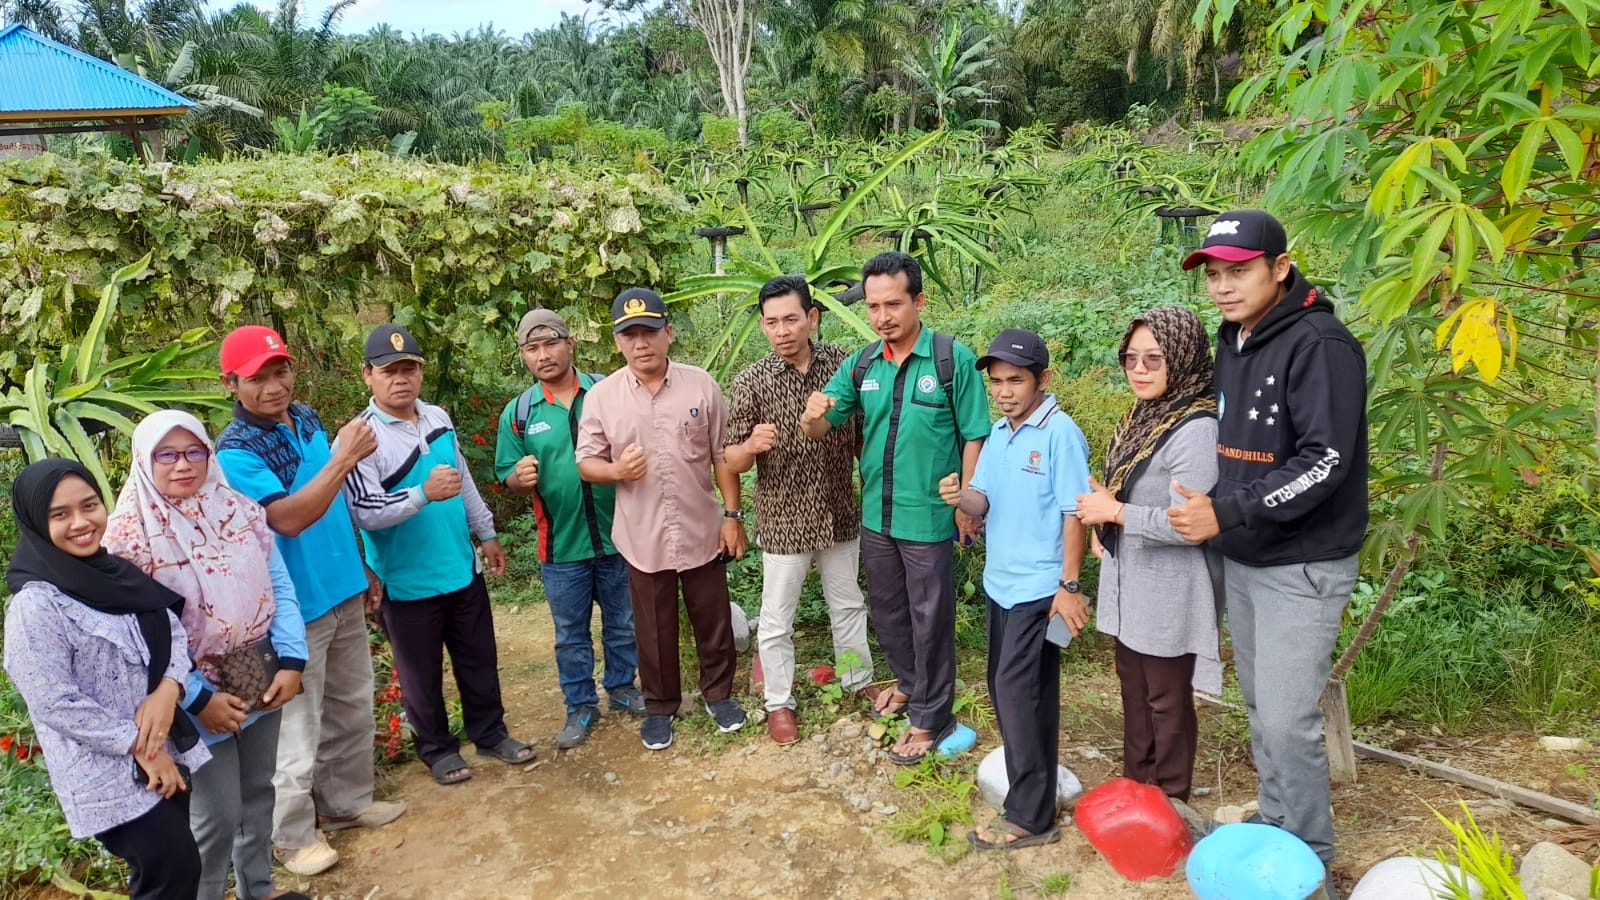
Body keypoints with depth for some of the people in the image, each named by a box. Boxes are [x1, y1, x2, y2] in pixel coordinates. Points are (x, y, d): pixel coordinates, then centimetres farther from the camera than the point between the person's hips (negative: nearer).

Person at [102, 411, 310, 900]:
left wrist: (291, 660, -10)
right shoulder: (130, 533, -16)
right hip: (199, 698, -5)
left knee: (259, 791, 20)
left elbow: (279, 587, 0)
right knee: (218, 815, 4)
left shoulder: (239, 508, -2)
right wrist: (197, 697, -17)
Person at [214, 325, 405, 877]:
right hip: (295, 607, -7)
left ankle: (346, 801, 38)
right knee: (298, 724, 5)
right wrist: (344, 458, -32)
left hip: (344, 592, 8)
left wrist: (363, 568, 16)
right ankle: (290, 834, 23)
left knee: (353, 706, 19)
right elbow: (289, 519, -30)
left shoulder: (307, 419, 3)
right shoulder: (236, 452, -19)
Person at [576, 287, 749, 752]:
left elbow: (722, 456, 0)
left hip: (701, 531, 0)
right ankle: (659, 706, 33)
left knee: (713, 621, 14)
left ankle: (719, 692, 36)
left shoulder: (701, 385, -4)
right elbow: (586, 463, 0)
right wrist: (616, 471, -21)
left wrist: (732, 514, -2)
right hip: (643, 538, 0)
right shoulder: (601, 396, -5)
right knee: (654, 630, 13)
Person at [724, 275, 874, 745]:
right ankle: (779, 702, 30)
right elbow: (732, 462, -11)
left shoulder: (844, 365, -6)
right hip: (783, 521, -2)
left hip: (840, 514, 3)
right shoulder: (750, 383, -13)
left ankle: (858, 682, 41)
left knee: (849, 604, 20)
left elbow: (863, 434, 7)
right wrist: (752, 444, -32)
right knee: (777, 619, 9)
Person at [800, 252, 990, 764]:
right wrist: (813, 417, -25)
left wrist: (967, 503, -10)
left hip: (928, 516, -5)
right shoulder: (861, 365, 0)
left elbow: (975, 436, -9)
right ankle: (910, 683, 45)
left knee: (929, 618, 8)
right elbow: (821, 429, -2)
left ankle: (932, 717, 24)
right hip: (876, 514, 5)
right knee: (887, 609, 22)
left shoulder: (954, 360, -13)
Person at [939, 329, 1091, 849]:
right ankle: (1030, 776, 32)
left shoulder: (1060, 433, -14)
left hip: (1039, 586, -8)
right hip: (1000, 582, 8)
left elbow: (1074, 512, -16)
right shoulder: (998, 434, 8)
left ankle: (1031, 816, 3)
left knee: (1018, 690, -6)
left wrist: (1070, 586, -17)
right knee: (1005, 687, 15)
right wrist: (961, 497, -17)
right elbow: (985, 504, 7)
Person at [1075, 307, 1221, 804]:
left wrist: (1115, 512, -18)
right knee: (1135, 697, 20)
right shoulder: (1142, 416, 8)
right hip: (1130, 588, 9)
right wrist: (1101, 512, 1)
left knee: (1168, 704, 7)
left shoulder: (1196, 429, -21)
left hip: (1169, 596, -9)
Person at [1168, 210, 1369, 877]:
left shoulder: (1319, 344, -17)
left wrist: (1226, 514, -25)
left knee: (1288, 719, -5)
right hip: (1240, 561, 8)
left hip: (1302, 567, -8)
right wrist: (1211, 510, 5)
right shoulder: (1232, 342, 9)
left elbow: (1324, 462, -24)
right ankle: (1274, 827, 34)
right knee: (1260, 707, 17)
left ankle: (1310, 857, 15)